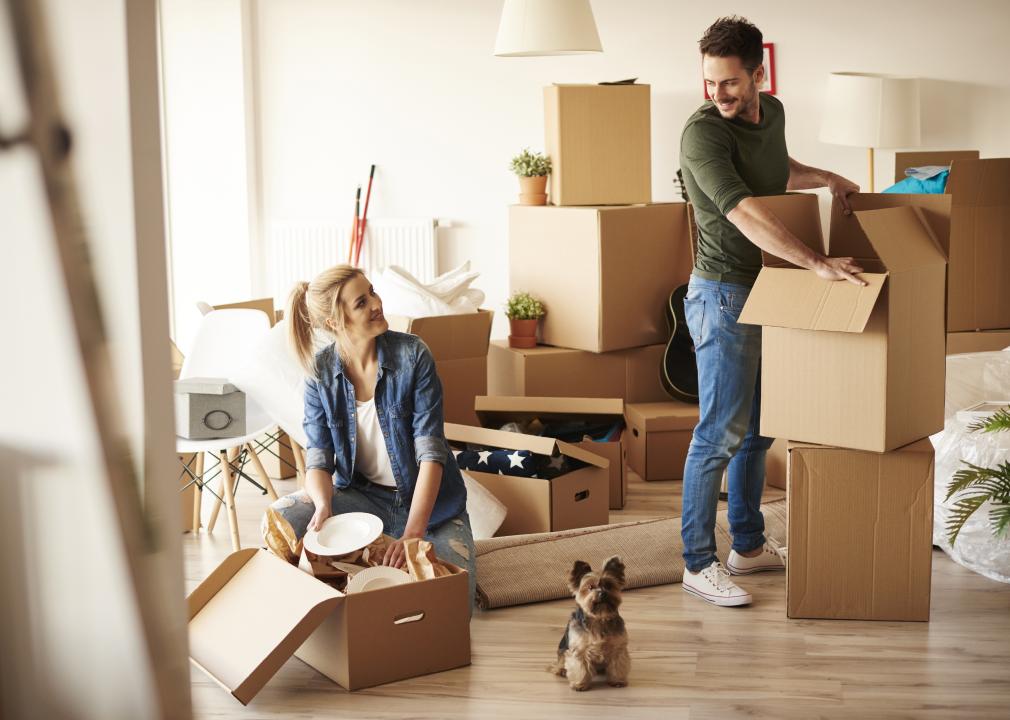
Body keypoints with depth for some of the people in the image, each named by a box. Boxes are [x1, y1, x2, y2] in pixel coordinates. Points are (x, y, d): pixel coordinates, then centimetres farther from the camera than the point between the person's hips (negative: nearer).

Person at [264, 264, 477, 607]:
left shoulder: (412, 354, -16)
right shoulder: (320, 372, -8)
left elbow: (430, 450, -21)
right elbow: (318, 457, -9)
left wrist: (412, 533, -32)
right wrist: (323, 506, -33)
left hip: (428, 498, -2)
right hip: (362, 495, 2)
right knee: (281, 519, -25)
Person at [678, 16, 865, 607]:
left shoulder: (772, 112, 6)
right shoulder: (703, 132, -20)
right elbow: (745, 213, -32)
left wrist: (825, 178, 14)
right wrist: (817, 263, -38)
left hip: (768, 291, 8)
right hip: (724, 296, -8)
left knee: (757, 428, 15)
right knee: (721, 433, -5)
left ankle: (749, 546, 27)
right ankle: (699, 564, 4)